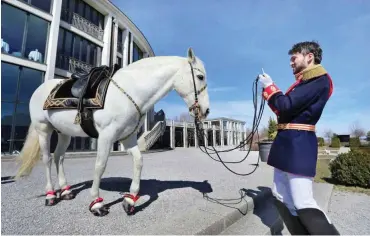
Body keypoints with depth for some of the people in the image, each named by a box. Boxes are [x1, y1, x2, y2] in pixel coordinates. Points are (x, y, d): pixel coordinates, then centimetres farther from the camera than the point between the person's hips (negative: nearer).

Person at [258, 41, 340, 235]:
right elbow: (284, 110, 17)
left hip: (297, 145, -10)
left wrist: (269, 86, -4)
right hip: (287, 144, 10)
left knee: (304, 204, -7)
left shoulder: (319, 79, -9)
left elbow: (286, 105, -19)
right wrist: (268, 89, 13)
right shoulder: (306, 81, 20)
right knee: (281, 197, 14)